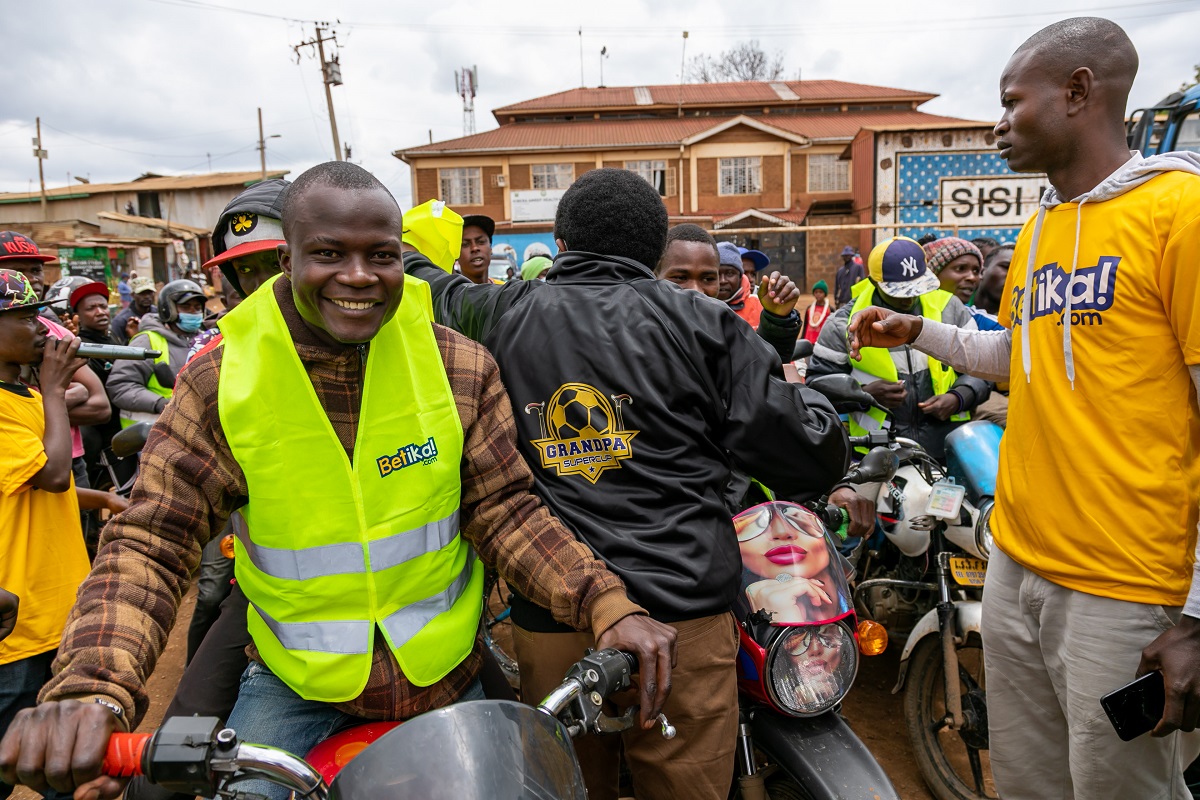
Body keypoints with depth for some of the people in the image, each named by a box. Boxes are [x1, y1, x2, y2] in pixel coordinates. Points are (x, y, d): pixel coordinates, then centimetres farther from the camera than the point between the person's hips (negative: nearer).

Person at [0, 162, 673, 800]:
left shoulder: (461, 367, -12)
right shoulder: (220, 382, -14)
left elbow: (504, 510, -10)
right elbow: (151, 545, -13)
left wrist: (606, 603, -24)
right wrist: (93, 687, -31)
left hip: (447, 673, 2)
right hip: (295, 682, -1)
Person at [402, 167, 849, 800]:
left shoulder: (503, 314, 5)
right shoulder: (699, 322, -1)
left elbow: (429, 289, 28)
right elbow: (812, 457, -3)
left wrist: (396, 250, 50)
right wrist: (811, 398, 19)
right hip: (680, 612, -2)